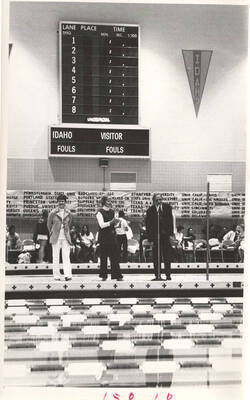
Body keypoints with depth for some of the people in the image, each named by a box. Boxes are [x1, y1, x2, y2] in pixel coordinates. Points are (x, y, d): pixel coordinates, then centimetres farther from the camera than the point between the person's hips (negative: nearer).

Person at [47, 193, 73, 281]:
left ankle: (68, 275, -13)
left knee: (66, 256, -7)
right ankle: (56, 275, 5)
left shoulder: (68, 213, 4)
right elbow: (49, 224, 11)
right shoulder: (53, 213, -2)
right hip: (56, 237, -1)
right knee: (55, 257, 1)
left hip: (65, 237, 1)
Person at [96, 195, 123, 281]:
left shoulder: (112, 211, 13)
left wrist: (116, 221, 0)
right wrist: (111, 222, -24)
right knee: (104, 257, 0)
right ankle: (104, 276, 8)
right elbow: (101, 225, -15)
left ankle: (117, 275, 1)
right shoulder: (100, 212, -5)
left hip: (112, 236, 5)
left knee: (115, 256, 0)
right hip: (104, 237, -5)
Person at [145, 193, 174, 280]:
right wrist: (150, 237, -8)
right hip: (155, 236, -1)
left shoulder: (167, 207, 4)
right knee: (156, 257, 1)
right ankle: (157, 275, 7)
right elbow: (148, 225, -1)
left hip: (166, 235, 2)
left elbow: (171, 220, 5)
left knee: (167, 257, 4)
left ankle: (168, 275, 11)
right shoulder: (150, 210, -2)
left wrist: (171, 233, -1)